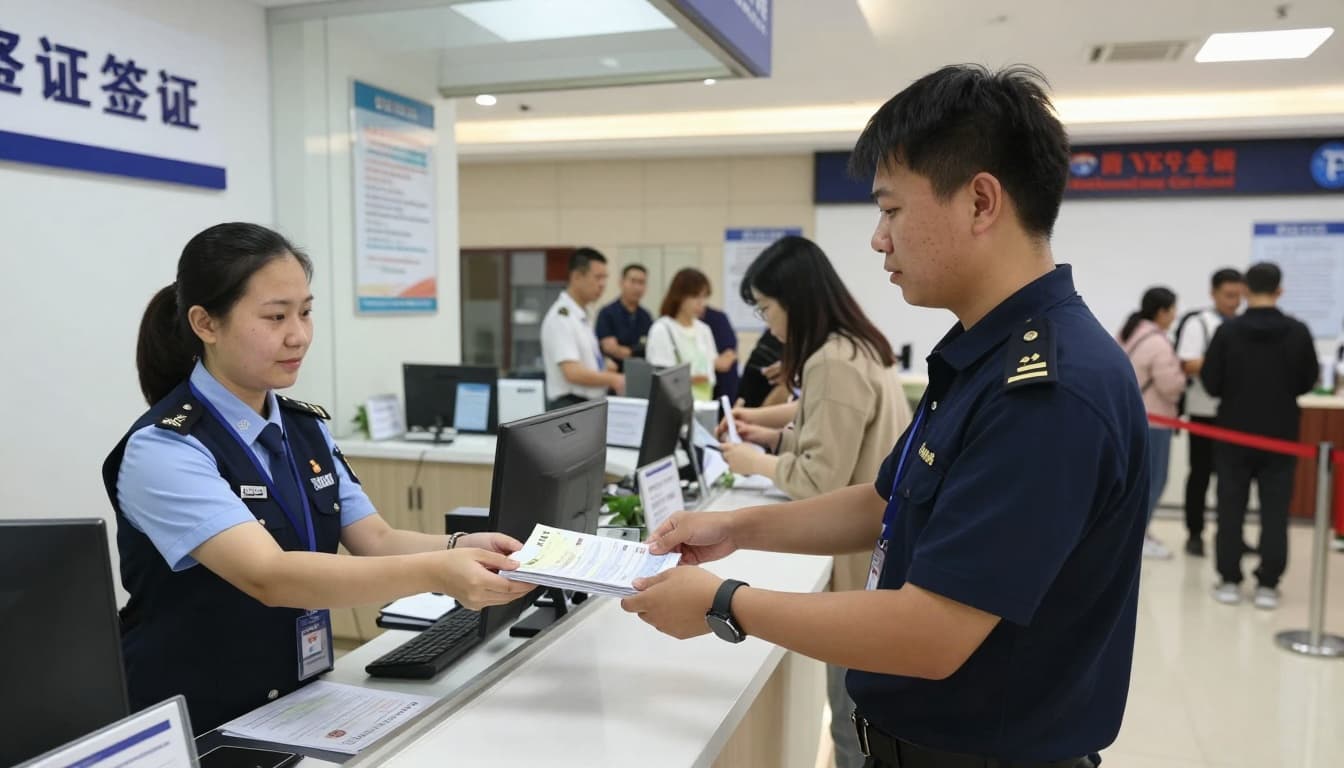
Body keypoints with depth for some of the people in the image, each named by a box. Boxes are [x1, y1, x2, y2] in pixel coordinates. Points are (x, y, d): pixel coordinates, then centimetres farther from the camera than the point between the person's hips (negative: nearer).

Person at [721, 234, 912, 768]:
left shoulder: (833, 364, -21)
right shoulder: (859, 346, 11)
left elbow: (822, 480, -21)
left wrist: (758, 463, -6)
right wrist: (773, 437, 14)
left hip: (868, 561, -10)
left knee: (858, 723, 1)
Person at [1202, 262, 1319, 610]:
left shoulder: (1228, 330, -10)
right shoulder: (1298, 332, -5)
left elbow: (1211, 383, -8)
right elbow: (1309, 382, 4)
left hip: (1235, 432, -1)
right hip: (1281, 434, 1)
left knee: (1230, 510, 7)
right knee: (1275, 512, 6)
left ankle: (1229, 581, 9)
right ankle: (1267, 585, 7)